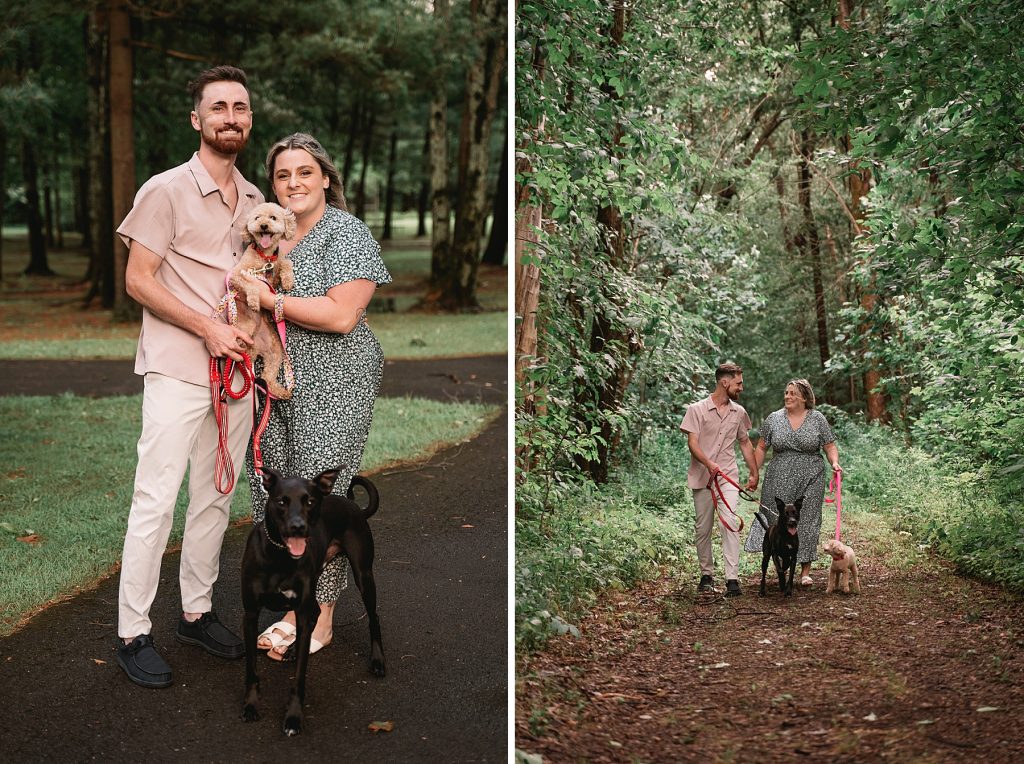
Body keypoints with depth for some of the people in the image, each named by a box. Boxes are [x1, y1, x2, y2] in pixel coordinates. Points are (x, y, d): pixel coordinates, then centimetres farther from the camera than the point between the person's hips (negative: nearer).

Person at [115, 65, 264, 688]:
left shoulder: (254, 200, 13)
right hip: (178, 370, -6)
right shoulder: (167, 190, -6)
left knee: (215, 498, 12)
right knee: (156, 502, -4)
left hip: (236, 368, 6)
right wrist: (208, 328, -15)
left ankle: (197, 611, 24)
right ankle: (133, 633, 5)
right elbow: (138, 280, -9)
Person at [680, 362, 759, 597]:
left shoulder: (738, 412, 10)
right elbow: (692, 443, -11)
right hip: (702, 478, -2)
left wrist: (754, 474, 21)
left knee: (730, 521, -16)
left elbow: (745, 443, 22)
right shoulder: (697, 410, -4)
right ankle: (706, 575, 22)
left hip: (728, 476, 2)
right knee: (703, 529, 6)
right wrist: (709, 464, -28)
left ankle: (732, 579, -18)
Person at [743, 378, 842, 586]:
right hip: (779, 481, 1)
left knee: (807, 522, 0)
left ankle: (805, 571, 7)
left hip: (810, 481, -1)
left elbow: (830, 446, 4)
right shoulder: (774, 419, 5)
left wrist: (834, 462, -15)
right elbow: (761, 448, 9)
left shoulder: (817, 419, 2)